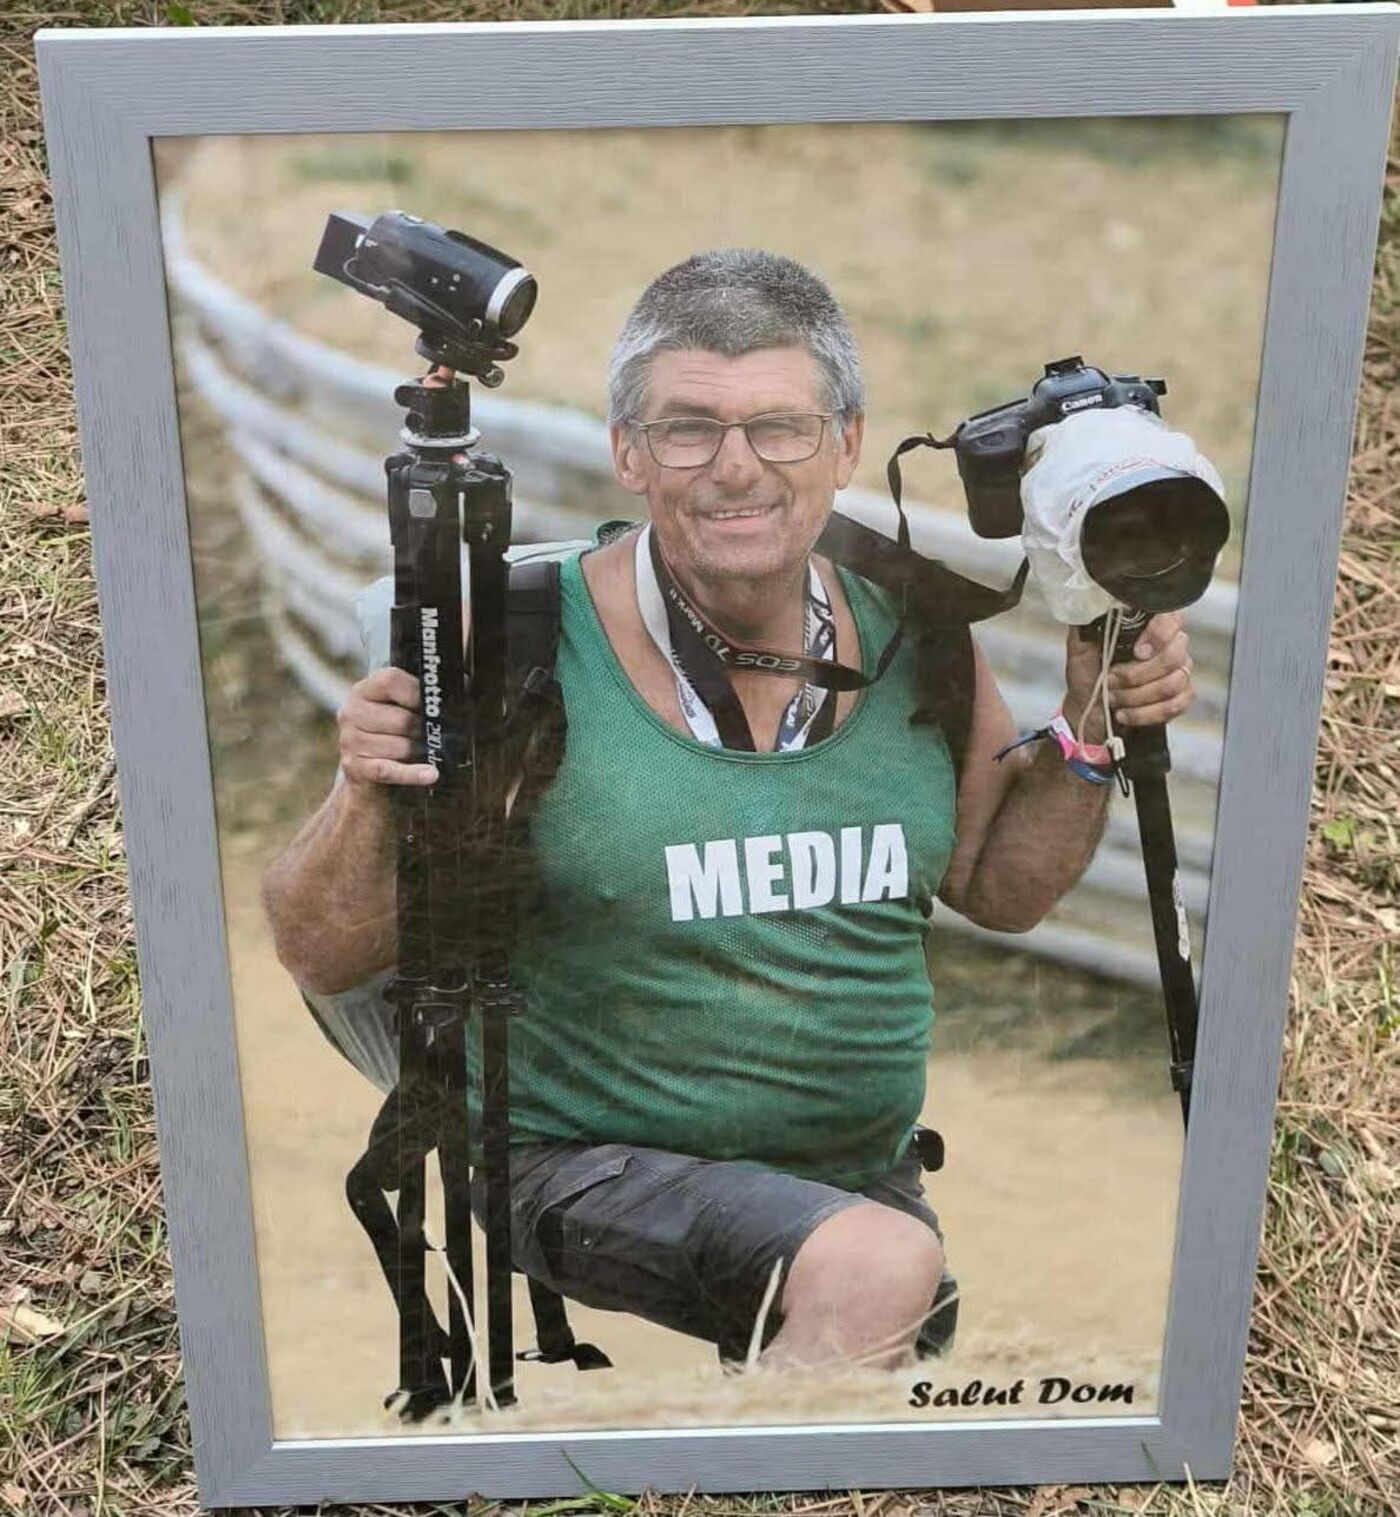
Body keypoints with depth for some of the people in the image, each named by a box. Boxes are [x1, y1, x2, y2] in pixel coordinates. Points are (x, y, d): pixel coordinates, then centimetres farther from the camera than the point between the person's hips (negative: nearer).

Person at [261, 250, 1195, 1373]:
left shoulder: (913, 636, -4)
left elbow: (999, 885, 11)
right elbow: (326, 965, -11)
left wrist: (1094, 726, -4)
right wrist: (369, 802, -30)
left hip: (870, 1174, 5)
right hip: (588, 1160, -5)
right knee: (878, 1269, -30)